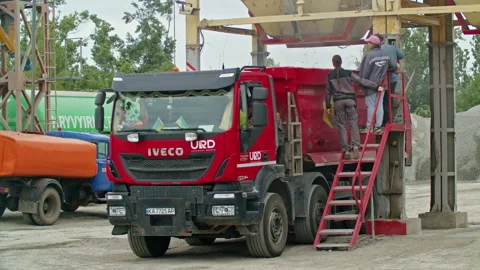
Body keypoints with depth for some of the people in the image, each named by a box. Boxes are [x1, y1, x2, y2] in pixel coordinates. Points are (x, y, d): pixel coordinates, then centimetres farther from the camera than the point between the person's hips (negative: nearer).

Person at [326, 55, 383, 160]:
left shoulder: (330, 76, 3)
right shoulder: (348, 73, 0)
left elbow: (328, 92, 7)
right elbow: (362, 81, -2)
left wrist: (328, 106, 15)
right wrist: (376, 86, 1)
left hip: (338, 102, 0)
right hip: (349, 100, 0)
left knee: (342, 126, 5)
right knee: (353, 123, 3)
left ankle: (346, 150, 1)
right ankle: (355, 146, -15)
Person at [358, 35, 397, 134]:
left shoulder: (369, 55, -18)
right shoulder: (385, 54, 2)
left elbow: (365, 71, -14)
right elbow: (394, 66, 6)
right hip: (381, 84, 6)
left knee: (371, 106, 1)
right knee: (379, 105, 10)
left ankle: (369, 126, 6)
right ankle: (378, 126, 12)